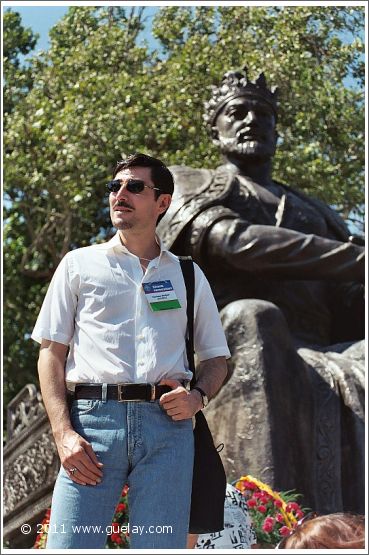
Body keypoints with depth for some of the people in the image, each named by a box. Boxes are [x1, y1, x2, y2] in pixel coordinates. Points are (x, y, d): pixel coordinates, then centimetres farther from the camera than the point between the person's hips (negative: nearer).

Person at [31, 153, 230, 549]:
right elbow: (51, 351, 8)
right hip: (93, 417, -1)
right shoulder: (80, 264, 15)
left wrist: (198, 396, -2)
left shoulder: (188, 275, 20)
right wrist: (63, 433, -6)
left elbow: (217, 356, 22)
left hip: (168, 423, 1)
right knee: (68, 546, -12)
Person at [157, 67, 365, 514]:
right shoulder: (188, 184, 21)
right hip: (230, 345, -4)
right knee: (251, 318, -38)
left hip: (319, 358, 4)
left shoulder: (319, 216, 33)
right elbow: (234, 242, -3)